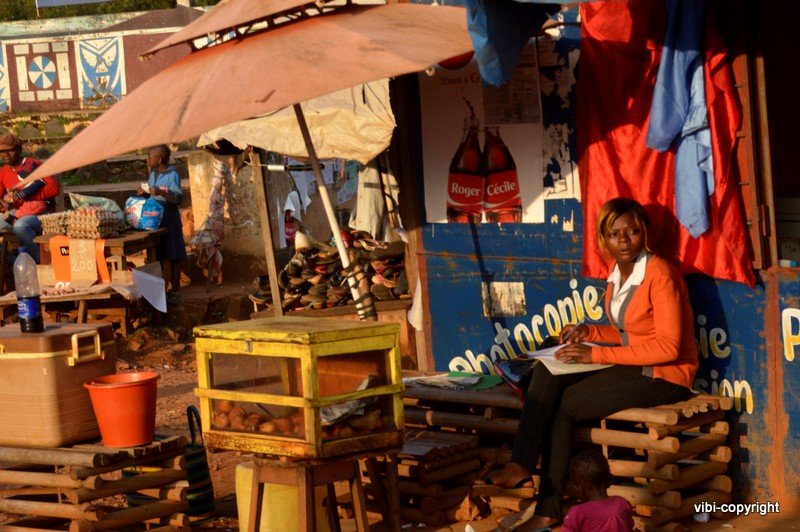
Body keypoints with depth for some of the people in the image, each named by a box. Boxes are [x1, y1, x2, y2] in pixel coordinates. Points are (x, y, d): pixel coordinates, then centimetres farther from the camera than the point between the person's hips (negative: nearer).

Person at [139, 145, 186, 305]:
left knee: (171, 256, -2)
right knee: (159, 256, 9)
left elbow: (178, 199, -17)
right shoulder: (153, 175, 12)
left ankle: (174, 291, 3)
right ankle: (162, 289, 14)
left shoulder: (172, 176, -12)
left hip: (169, 220, -7)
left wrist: (161, 193, -30)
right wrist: (145, 193, 1)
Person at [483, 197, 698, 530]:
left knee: (562, 406, -15)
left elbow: (667, 347, -21)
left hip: (664, 375, -8)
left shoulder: (659, 275, -17)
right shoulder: (618, 276, 9)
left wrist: (596, 354, -21)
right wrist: (589, 332, 0)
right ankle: (521, 465, -20)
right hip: (631, 366, 8)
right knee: (547, 372, -13)